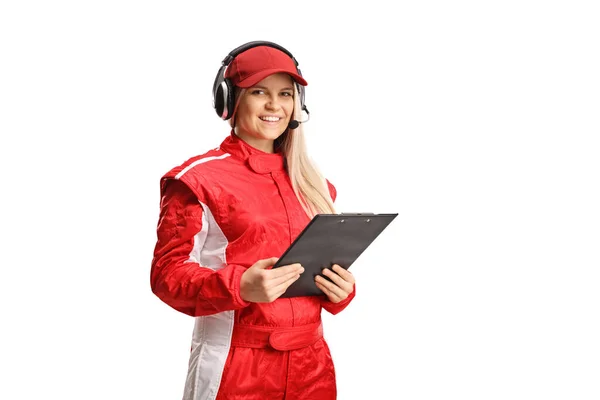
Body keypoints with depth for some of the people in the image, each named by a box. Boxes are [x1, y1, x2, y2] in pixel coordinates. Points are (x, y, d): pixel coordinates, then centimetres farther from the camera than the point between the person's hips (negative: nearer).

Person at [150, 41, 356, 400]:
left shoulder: (313, 185, 11)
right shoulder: (198, 180, -7)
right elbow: (168, 273, -10)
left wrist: (341, 289, -5)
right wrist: (240, 286, -26)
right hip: (234, 370, -5)